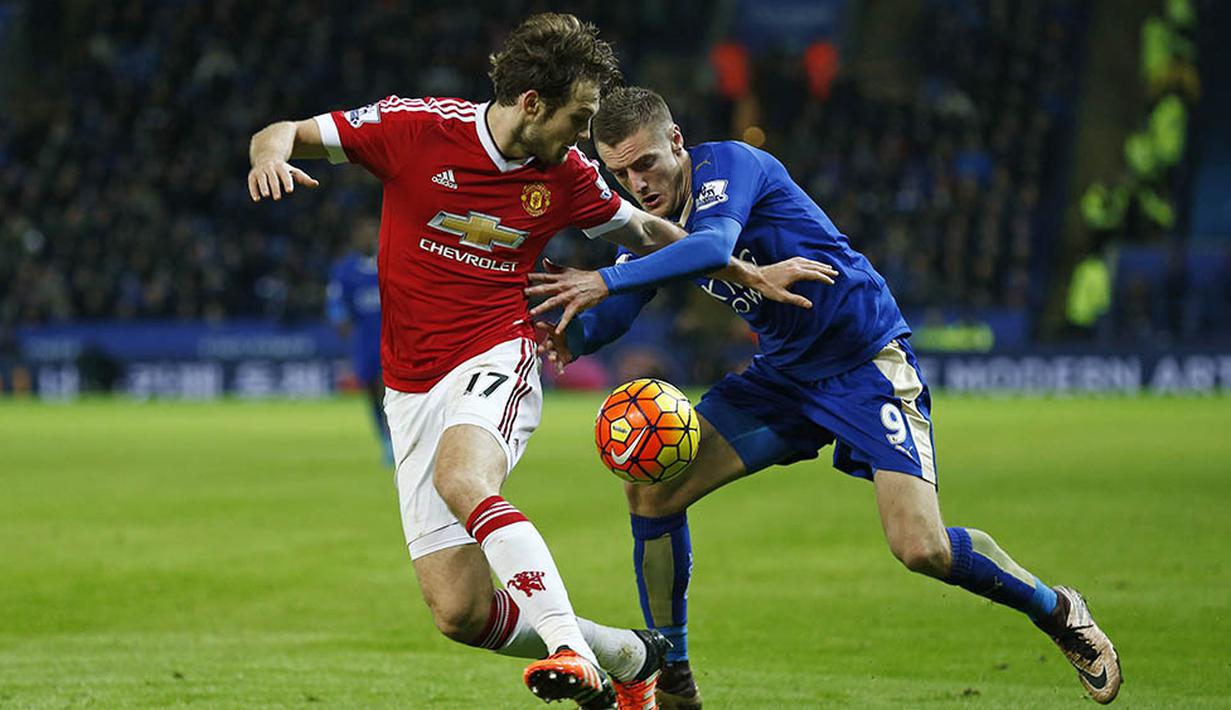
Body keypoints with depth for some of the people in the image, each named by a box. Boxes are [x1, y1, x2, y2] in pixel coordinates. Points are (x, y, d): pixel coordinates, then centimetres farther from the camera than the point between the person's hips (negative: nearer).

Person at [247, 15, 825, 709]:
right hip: (413, 386, 1)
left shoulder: (566, 175, 0)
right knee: (460, 613, -5)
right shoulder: (417, 128, -8)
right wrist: (272, 153, -28)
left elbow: (644, 231, 20)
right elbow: (287, 133, -4)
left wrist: (750, 274, 18)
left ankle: (570, 649, -42)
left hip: (496, 362, -1)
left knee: (462, 482, -38)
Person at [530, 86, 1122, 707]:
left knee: (921, 548, -19)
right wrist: (572, 337, -27)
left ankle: (1056, 611, 9)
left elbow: (713, 247, -40)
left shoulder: (726, 165, -20)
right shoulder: (651, 220, 2)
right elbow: (615, 313, -5)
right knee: (651, 490, -7)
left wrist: (607, 280, -46)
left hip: (868, 360, -7)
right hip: (783, 373, 7)